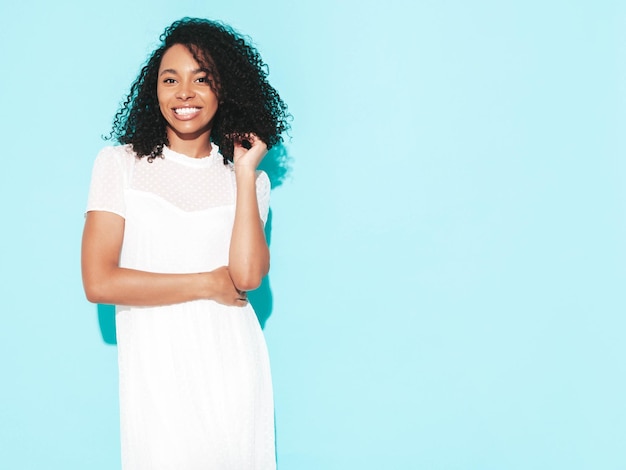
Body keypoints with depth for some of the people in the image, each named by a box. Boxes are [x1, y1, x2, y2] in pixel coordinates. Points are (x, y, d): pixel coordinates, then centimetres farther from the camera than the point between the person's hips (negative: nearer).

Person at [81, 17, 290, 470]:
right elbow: (99, 282, -9)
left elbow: (247, 275, -10)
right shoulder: (120, 164, 1)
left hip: (233, 369, 2)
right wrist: (208, 284, -6)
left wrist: (245, 170, -6)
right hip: (156, 370, -2)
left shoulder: (246, 178, 7)